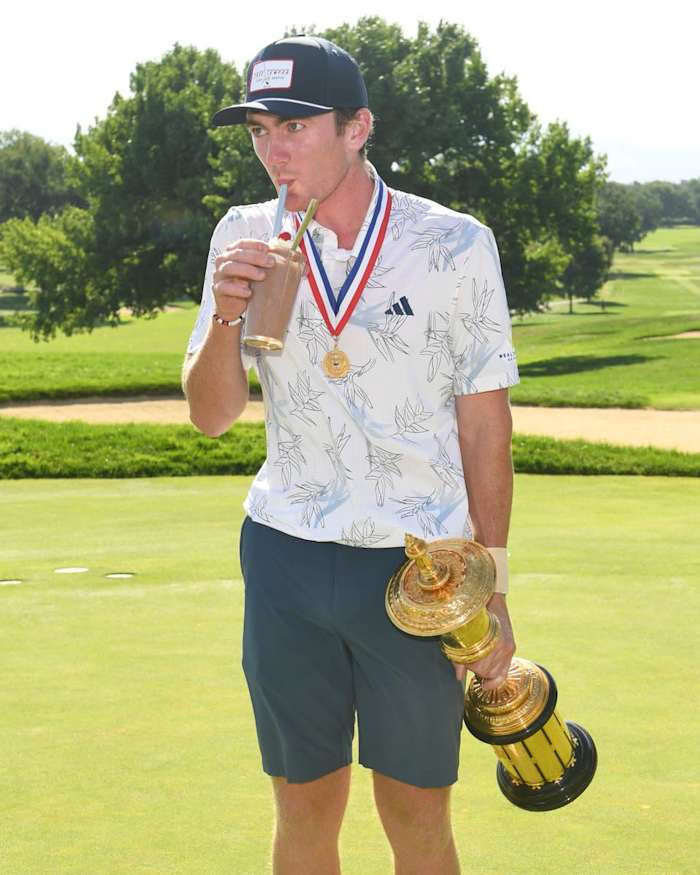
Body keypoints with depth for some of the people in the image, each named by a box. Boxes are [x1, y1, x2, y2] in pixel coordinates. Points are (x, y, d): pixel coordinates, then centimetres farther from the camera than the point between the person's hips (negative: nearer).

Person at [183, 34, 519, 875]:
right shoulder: (245, 240, 2)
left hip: (418, 566, -2)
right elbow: (211, 416, 2)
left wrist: (492, 592, -1)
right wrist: (225, 313, -18)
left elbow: (484, 425, -2)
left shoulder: (455, 246, -6)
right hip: (284, 558, 3)